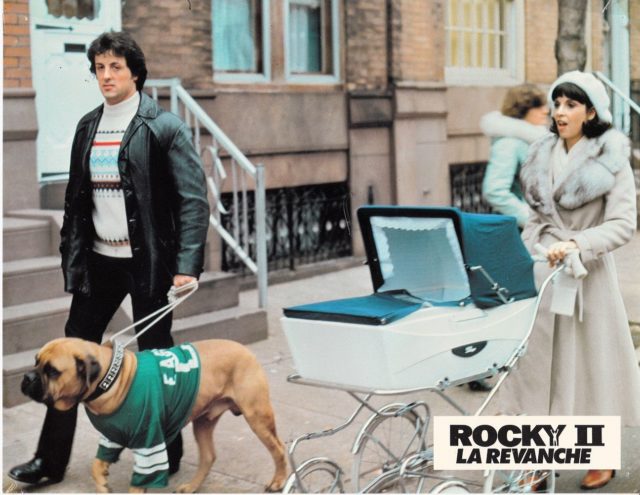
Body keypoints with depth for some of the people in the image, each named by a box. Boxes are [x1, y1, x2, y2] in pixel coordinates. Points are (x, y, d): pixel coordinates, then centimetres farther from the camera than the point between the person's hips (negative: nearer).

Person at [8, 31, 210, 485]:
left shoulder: (164, 125, -8)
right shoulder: (87, 127, 9)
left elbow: (194, 200, -13)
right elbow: (76, 199, 14)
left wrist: (187, 266, -20)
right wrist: (71, 258, 8)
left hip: (147, 260, -5)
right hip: (99, 260, 6)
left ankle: (166, 456, 24)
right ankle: (51, 460, 18)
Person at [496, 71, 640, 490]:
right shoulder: (543, 155, 9)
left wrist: (576, 244, -25)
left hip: (586, 274, -4)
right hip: (541, 273, 5)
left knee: (589, 362, 5)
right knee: (541, 362, 6)